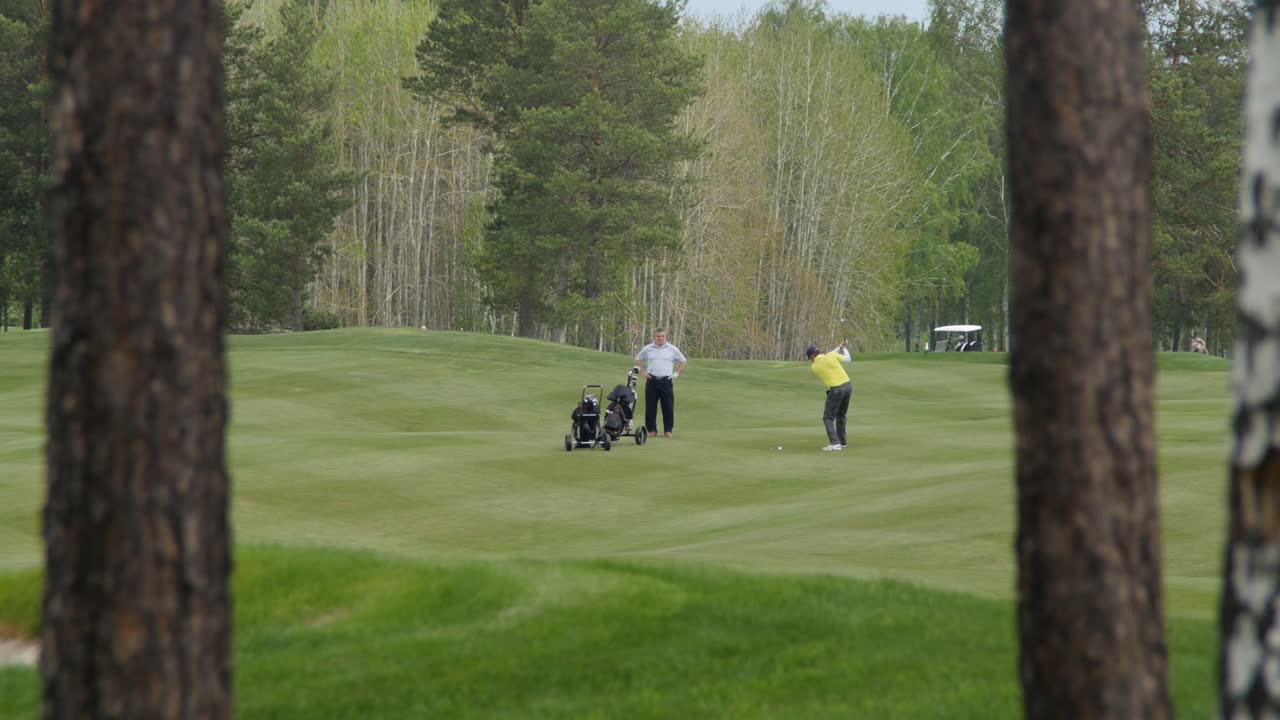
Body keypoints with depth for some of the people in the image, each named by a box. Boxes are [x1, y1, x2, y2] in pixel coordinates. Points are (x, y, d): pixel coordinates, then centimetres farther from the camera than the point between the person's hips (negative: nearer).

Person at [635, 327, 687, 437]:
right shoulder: (647, 349, 7)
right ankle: (652, 429, 9)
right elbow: (637, 360, 18)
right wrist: (642, 372, 6)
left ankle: (668, 430, 5)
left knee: (668, 407, -2)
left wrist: (676, 373, 3)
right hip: (652, 381, 1)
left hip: (666, 381, -1)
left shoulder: (672, 349, 5)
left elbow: (683, 361, 13)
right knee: (650, 407, 1)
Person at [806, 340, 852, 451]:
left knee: (828, 418, 1)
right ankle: (842, 442, 24)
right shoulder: (832, 356, -1)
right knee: (841, 416, 21)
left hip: (836, 390, -5)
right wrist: (844, 348, 31)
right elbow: (847, 359, 13)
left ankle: (834, 443, -13)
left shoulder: (814, 367, -3)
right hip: (847, 385, 5)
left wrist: (838, 348, 18)